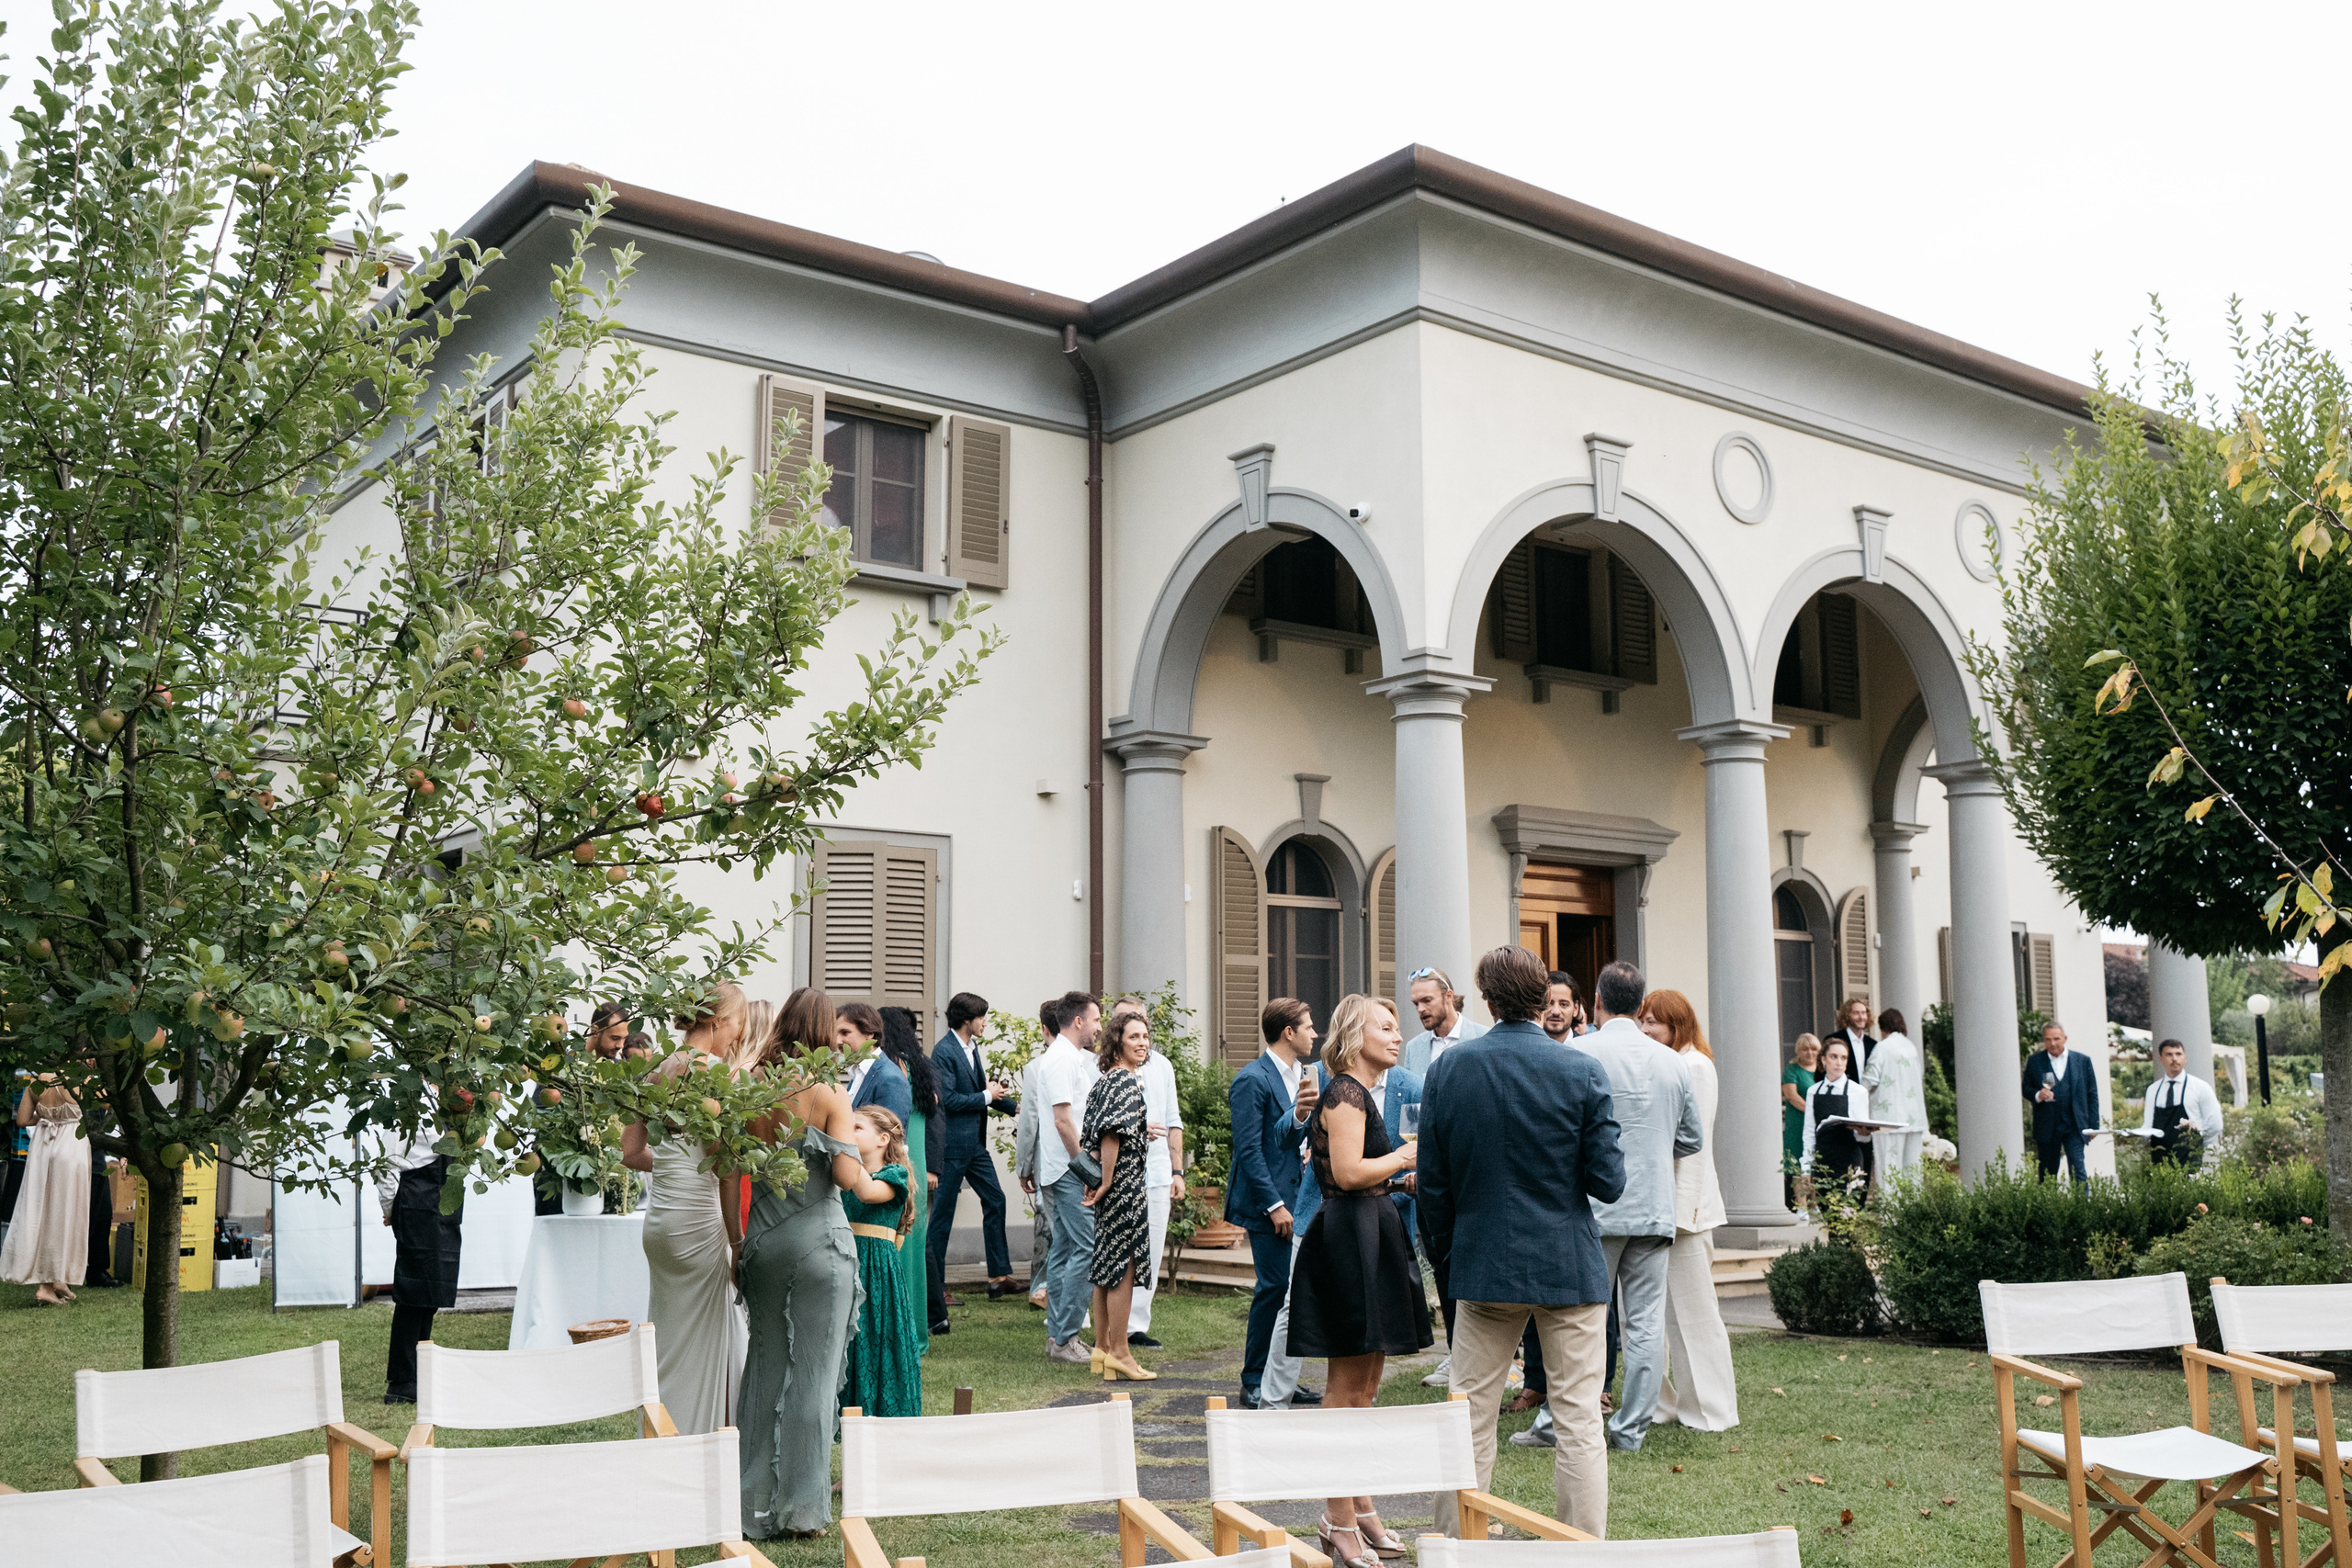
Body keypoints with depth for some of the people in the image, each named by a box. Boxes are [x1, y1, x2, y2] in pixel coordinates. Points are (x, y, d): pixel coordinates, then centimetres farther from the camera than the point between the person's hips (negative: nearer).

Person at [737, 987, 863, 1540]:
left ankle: (756, 1501, 19)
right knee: (813, 1366, 4)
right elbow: (848, 1176, -15)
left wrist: (737, 1243, 16)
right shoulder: (829, 1092, -10)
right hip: (819, 1240, -4)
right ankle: (802, 1506, 8)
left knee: (765, 1362, 13)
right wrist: (852, 1147, 5)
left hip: (764, 1240, 4)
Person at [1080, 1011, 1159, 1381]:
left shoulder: (1104, 1079, 13)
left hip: (1109, 1182, 10)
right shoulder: (1125, 1082, -15)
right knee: (1124, 1267, -4)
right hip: (1124, 1182, -10)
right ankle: (1119, 1353, 1)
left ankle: (1102, 1347, 21)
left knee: (1107, 1266, 14)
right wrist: (1105, 1183, -18)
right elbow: (1112, 1135, -22)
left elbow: (1088, 1134, 17)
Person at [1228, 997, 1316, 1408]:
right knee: (1275, 1287, -8)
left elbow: (1290, 1139, 12)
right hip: (1266, 1201, -8)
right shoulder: (1253, 1080, -12)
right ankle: (1255, 1384, 3)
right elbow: (1248, 1149, -15)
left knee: (1293, 1288, 8)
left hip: (1294, 1199, 8)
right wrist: (1274, 1205, -17)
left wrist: (1301, 1116, -10)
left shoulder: (1299, 1076, 14)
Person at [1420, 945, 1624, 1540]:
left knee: (1470, 1423, 10)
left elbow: (1432, 1181, 2)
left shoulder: (1448, 1067, -3)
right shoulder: (1583, 1071, -9)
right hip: (1570, 1267, -2)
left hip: (1484, 1265, 2)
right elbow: (1607, 1182, -8)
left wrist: (1444, 1255, 14)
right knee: (1579, 1425, 5)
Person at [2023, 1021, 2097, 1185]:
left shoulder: (2083, 1060, 6)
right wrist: (2037, 1095, -14)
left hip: (2074, 1127, -1)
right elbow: (2026, 1089, 9)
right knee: (2048, 1174, 7)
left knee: (2078, 1171, -11)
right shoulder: (2034, 1061, 6)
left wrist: (2093, 1125, 3)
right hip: (2046, 1127, 1)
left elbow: (2092, 1095, 8)